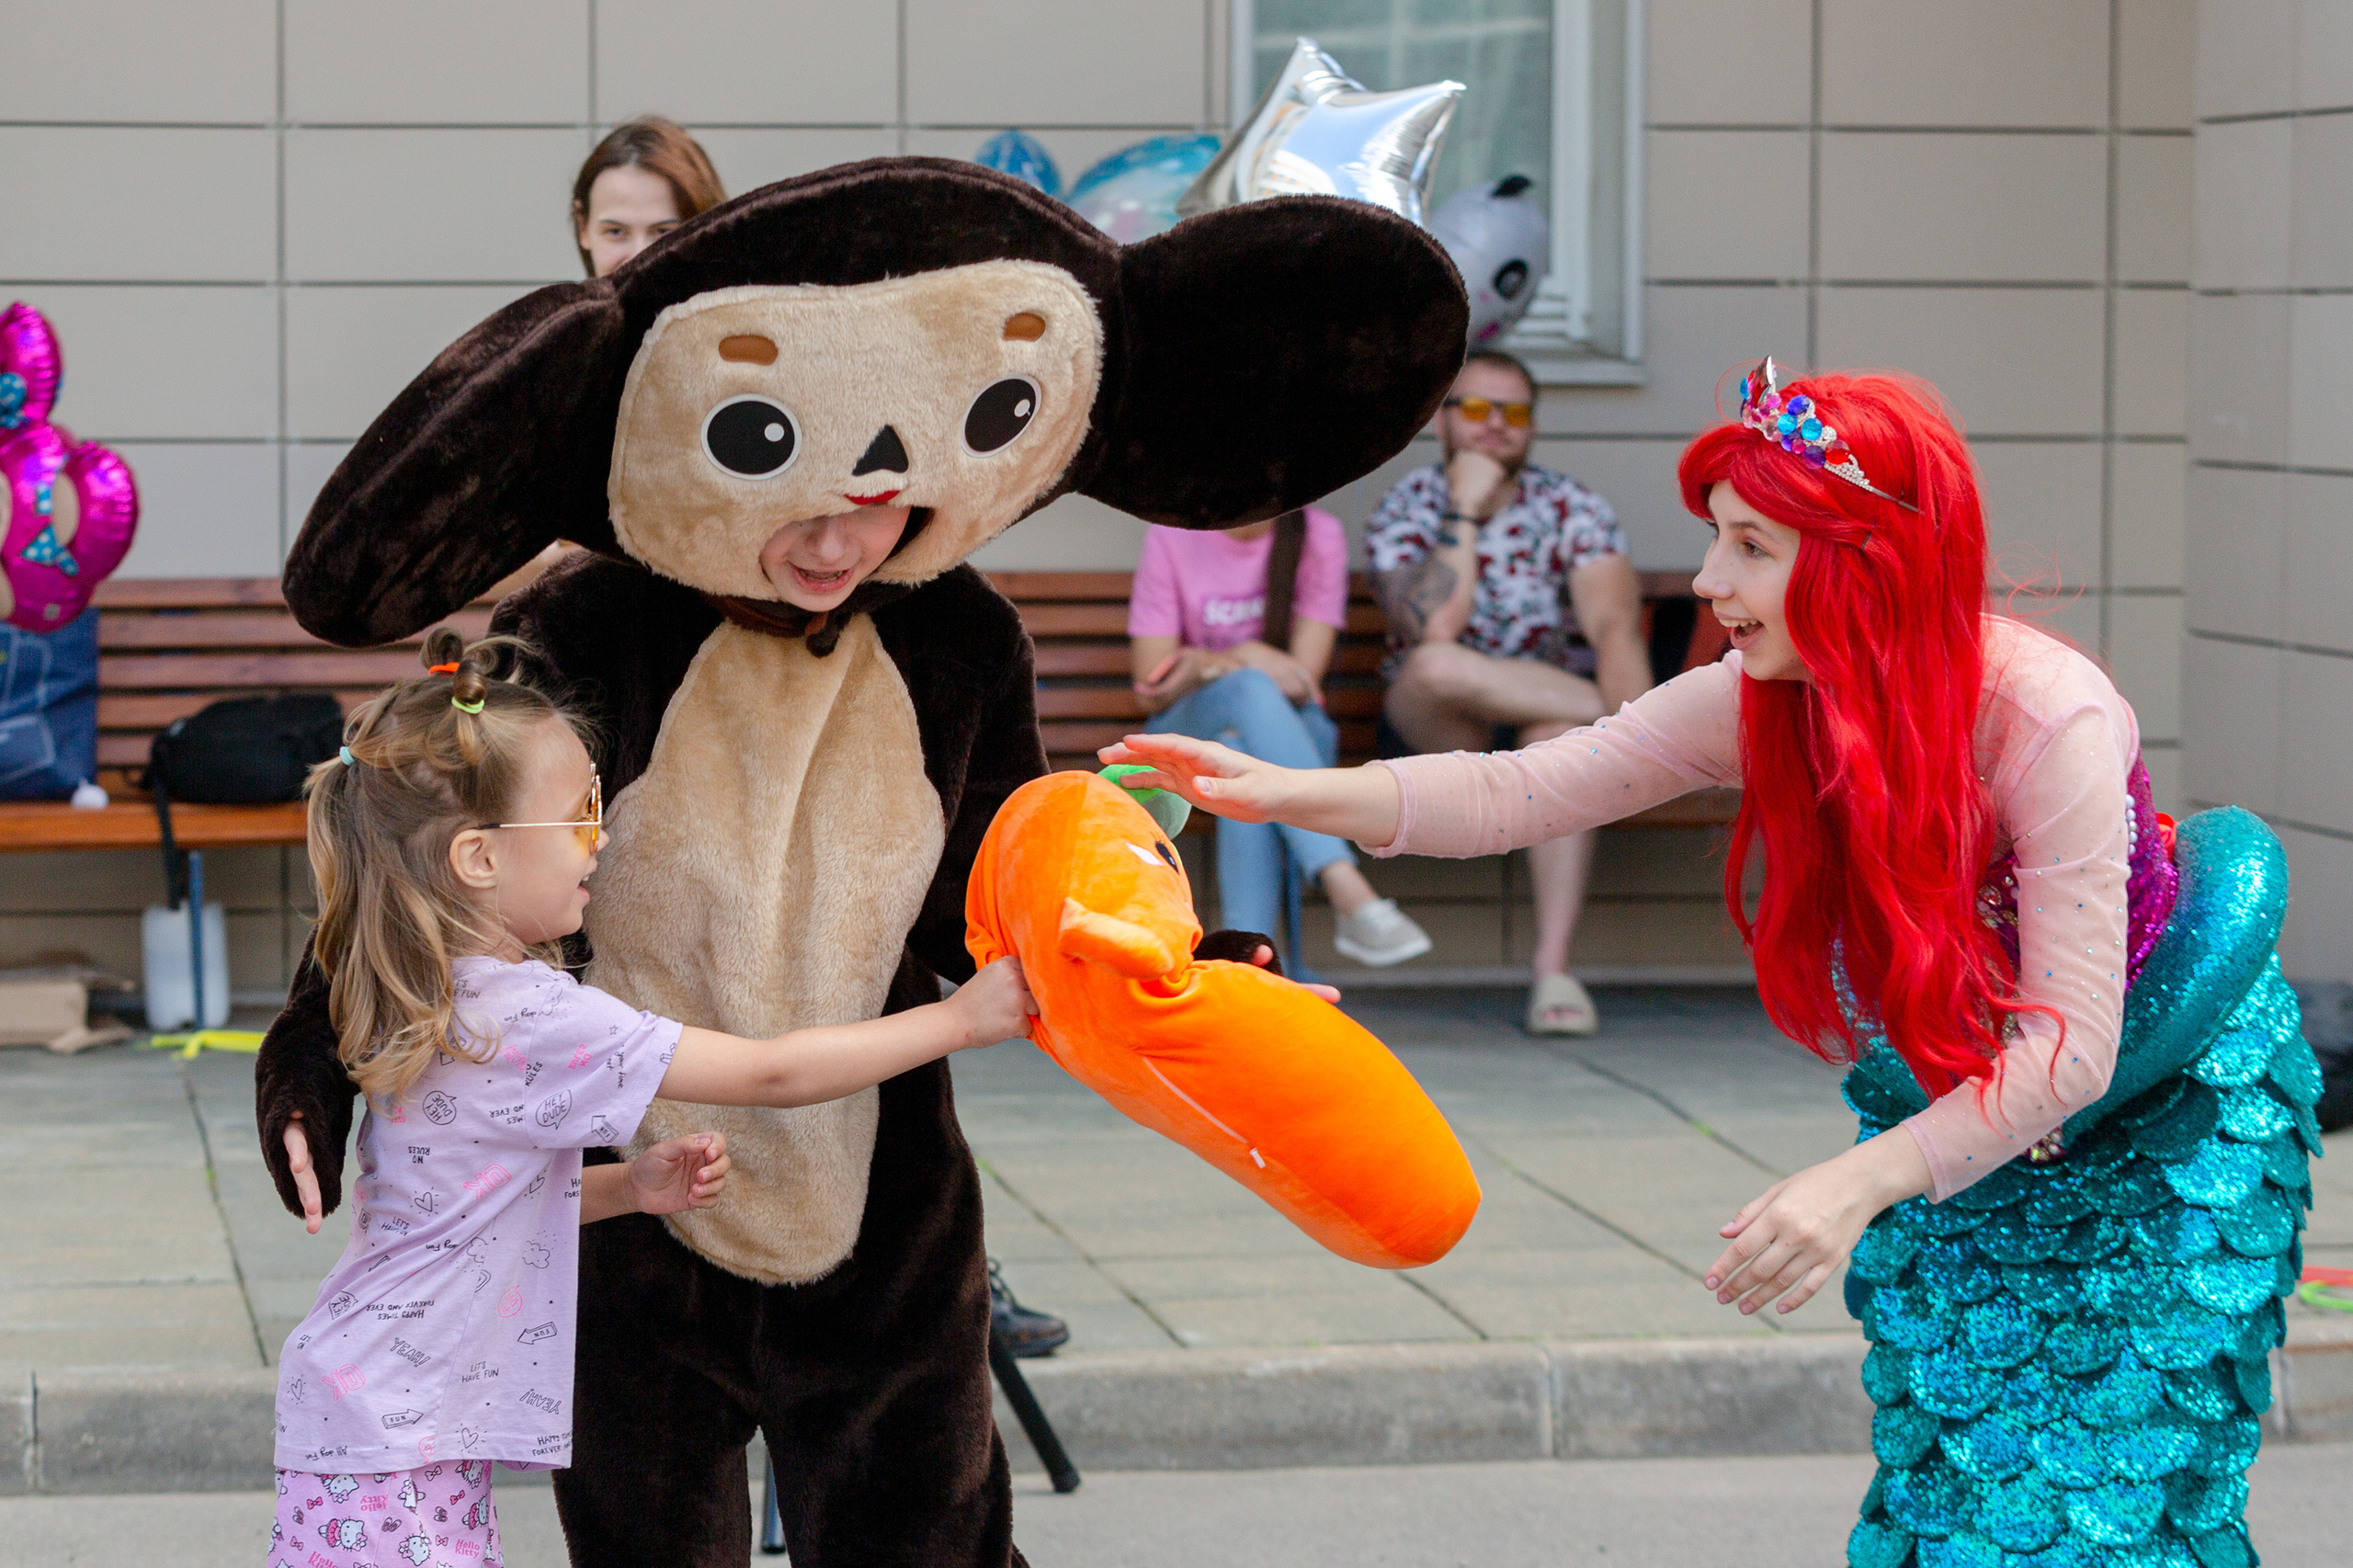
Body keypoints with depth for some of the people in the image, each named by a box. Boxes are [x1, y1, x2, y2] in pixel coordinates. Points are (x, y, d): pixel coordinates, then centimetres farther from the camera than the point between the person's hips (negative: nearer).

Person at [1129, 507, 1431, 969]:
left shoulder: (1319, 535, -2)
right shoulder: (1171, 536, -3)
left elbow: (1304, 676, -8)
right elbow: (1152, 691, -5)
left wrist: (1206, 665, -20)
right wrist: (1243, 660, -20)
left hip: (1292, 726, 1)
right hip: (1191, 730, -1)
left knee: (1246, 756, -37)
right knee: (1248, 690, -37)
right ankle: (1352, 895, -52)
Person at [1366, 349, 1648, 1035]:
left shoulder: (1572, 509, -1)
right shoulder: (1405, 509, -3)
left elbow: (1615, 627, -18)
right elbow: (1435, 631, -21)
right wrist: (1464, 514, -20)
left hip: (1553, 709, 1)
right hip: (1439, 726, -1)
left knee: (1560, 740, -38)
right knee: (1435, 669, -37)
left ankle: (1553, 965, -42)